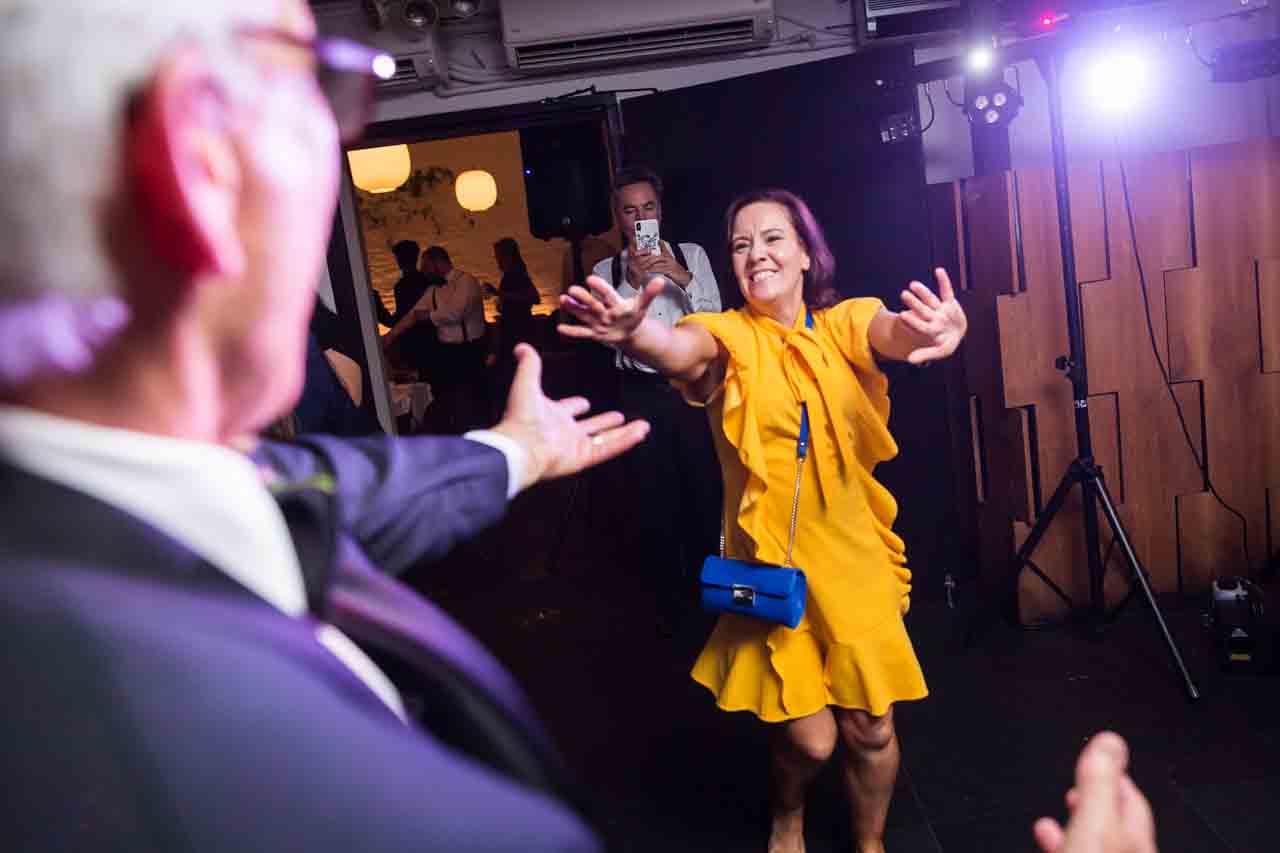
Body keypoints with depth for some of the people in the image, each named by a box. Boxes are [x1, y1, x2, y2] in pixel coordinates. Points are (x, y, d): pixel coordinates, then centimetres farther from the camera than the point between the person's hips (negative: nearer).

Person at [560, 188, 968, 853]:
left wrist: (936, 331, -49)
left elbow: (895, 333, -24)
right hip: (768, 564, -1)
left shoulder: (844, 323, -1)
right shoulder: (727, 336, -6)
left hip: (855, 561, 2)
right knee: (808, 736, 1)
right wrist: (634, 332, -53)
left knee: (870, 729, 10)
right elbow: (682, 349, -29)